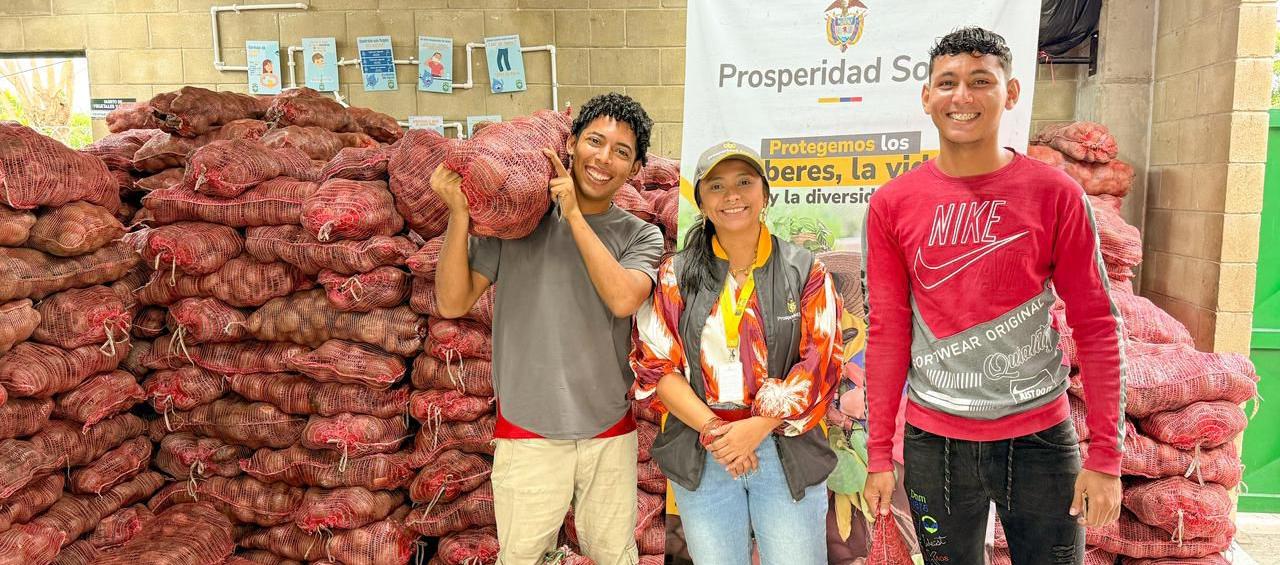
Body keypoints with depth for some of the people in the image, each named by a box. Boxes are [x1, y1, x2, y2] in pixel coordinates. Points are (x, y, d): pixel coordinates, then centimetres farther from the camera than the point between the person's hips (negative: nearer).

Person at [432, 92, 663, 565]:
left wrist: (573, 214, -17)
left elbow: (623, 299, -20)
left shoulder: (640, 236, 0)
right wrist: (459, 213, -16)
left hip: (610, 431, 1)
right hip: (527, 432, -1)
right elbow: (453, 302, -5)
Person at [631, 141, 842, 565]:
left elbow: (820, 366, -4)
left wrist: (757, 427, -14)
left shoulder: (805, 272, 1)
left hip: (785, 447, 0)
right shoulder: (675, 276, 3)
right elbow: (658, 366, -1)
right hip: (701, 452, 1)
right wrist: (713, 430, -12)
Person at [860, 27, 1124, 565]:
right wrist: (879, 452, 0)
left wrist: (1105, 455, -7)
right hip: (934, 439, 1)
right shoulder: (892, 205, -2)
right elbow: (887, 331, 0)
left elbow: (1096, 325, -3)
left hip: (1040, 437, -1)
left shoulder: (1057, 195, -5)